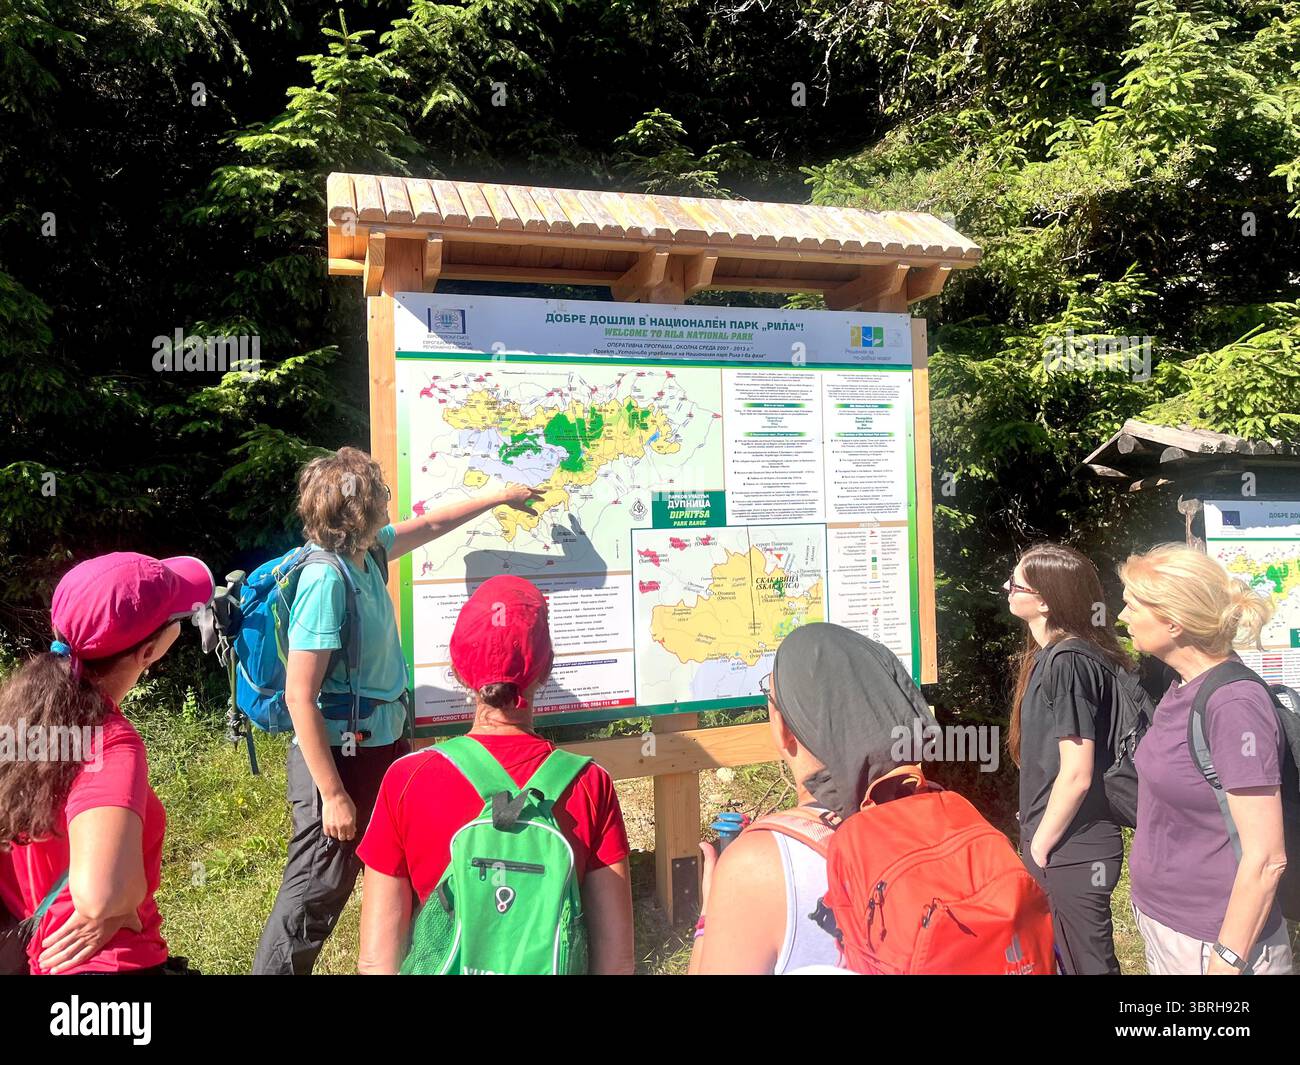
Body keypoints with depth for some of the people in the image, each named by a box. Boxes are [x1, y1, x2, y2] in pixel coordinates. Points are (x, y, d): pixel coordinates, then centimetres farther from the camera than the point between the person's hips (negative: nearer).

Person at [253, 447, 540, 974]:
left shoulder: (367, 552, 0)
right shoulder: (326, 579, -24)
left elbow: (430, 524, 20)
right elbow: (300, 697, -24)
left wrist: (498, 496, 28)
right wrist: (332, 795, -21)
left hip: (385, 747, 9)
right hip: (340, 758, -9)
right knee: (318, 893, 5)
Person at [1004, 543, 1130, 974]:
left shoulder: (1067, 663, -22)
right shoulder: (1049, 655, 7)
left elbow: (1077, 774, -24)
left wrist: (1039, 846, -14)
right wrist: (1034, 838, 12)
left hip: (1071, 851, -9)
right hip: (1064, 845, 9)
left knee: (1086, 963, 7)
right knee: (1060, 957, 22)